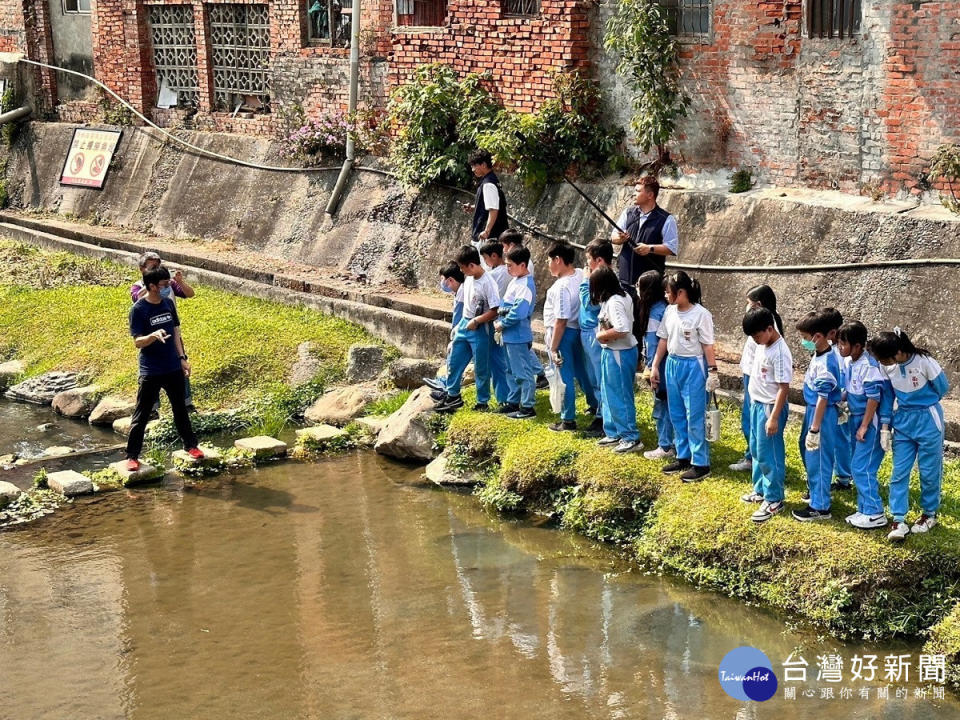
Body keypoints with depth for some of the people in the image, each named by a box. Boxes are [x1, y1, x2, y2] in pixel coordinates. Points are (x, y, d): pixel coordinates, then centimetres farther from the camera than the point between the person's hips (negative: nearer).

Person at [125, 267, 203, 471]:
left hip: (173, 368, 5)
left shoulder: (168, 303, 4)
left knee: (180, 409, 18)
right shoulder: (138, 309, -14)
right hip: (150, 371, -5)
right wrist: (154, 336, -34)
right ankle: (132, 457, 5)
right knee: (141, 415, 0)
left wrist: (182, 358, 9)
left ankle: (190, 445, 32)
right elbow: (137, 342, -15)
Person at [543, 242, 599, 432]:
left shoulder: (561, 287, -26)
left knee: (564, 377, 2)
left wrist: (553, 348, -21)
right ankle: (595, 405, 38)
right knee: (580, 370, 24)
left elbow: (561, 321, -25)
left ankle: (568, 420, 10)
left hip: (562, 333, -9)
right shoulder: (580, 274, -3)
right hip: (576, 329, 9)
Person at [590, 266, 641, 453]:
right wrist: (603, 333, 2)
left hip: (619, 354, -10)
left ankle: (631, 438, 7)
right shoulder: (621, 296, 8)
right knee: (609, 394, 19)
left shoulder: (614, 302, -22)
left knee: (620, 397, -1)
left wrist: (601, 335, -17)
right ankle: (614, 433, 29)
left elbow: (622, 329, -33)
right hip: (612, 353, 10)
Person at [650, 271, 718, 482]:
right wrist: (655, 366, 11)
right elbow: (663, 340, 11)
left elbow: (707, 345, -12)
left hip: (693, 367, -7)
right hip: (672, 365, 7)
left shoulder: (701, 314, -15)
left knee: (695, 417, -3)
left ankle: (700, 464, 2)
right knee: (676, 415, 13)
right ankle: (683, 457, 25)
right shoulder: (670, 312, 4)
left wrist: (712, 370, -14)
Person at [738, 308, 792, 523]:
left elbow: (784, 388, -23)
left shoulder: (780, 352, -24)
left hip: (770, 407, -9)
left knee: (768, 454, -2)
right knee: (756, 450, 19)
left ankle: (774, 500, 7)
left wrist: (774, 417, -24)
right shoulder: (761, 345, 3)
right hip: (756, 404, 9)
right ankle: (760, 489, 34)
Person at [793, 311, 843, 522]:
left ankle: (820, 507, 12)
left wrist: (814, 429, -22)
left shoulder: (825, 363, -26)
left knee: (818, 458, 1)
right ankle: (815, 488, 45)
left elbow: (823, 398, -25)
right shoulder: (818, 354, 3)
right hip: (812, 409, 10)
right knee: (807, 450, 25)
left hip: (822, 414, -10)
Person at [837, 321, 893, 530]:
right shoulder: (848, 362, 2)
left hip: (870, 421, -9)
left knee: (862, 467, -7)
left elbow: (874, 398, -20)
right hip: (856, 418, 9)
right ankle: (864, 510, 23)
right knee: (857, 467, 13)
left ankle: (875, 513, 2)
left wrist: (864, 426, -16)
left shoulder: (868, 366, -22)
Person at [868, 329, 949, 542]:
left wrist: (923, 404, 6)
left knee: (929, 471, 8)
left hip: (927, 420, -4)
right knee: (899, 472, 0)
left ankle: (929, 514, 26)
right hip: (903, 420, 4)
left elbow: (942, 388, -7)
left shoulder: (924, 362, -22)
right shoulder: (886, 367, -9)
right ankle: (898, 521, 2)